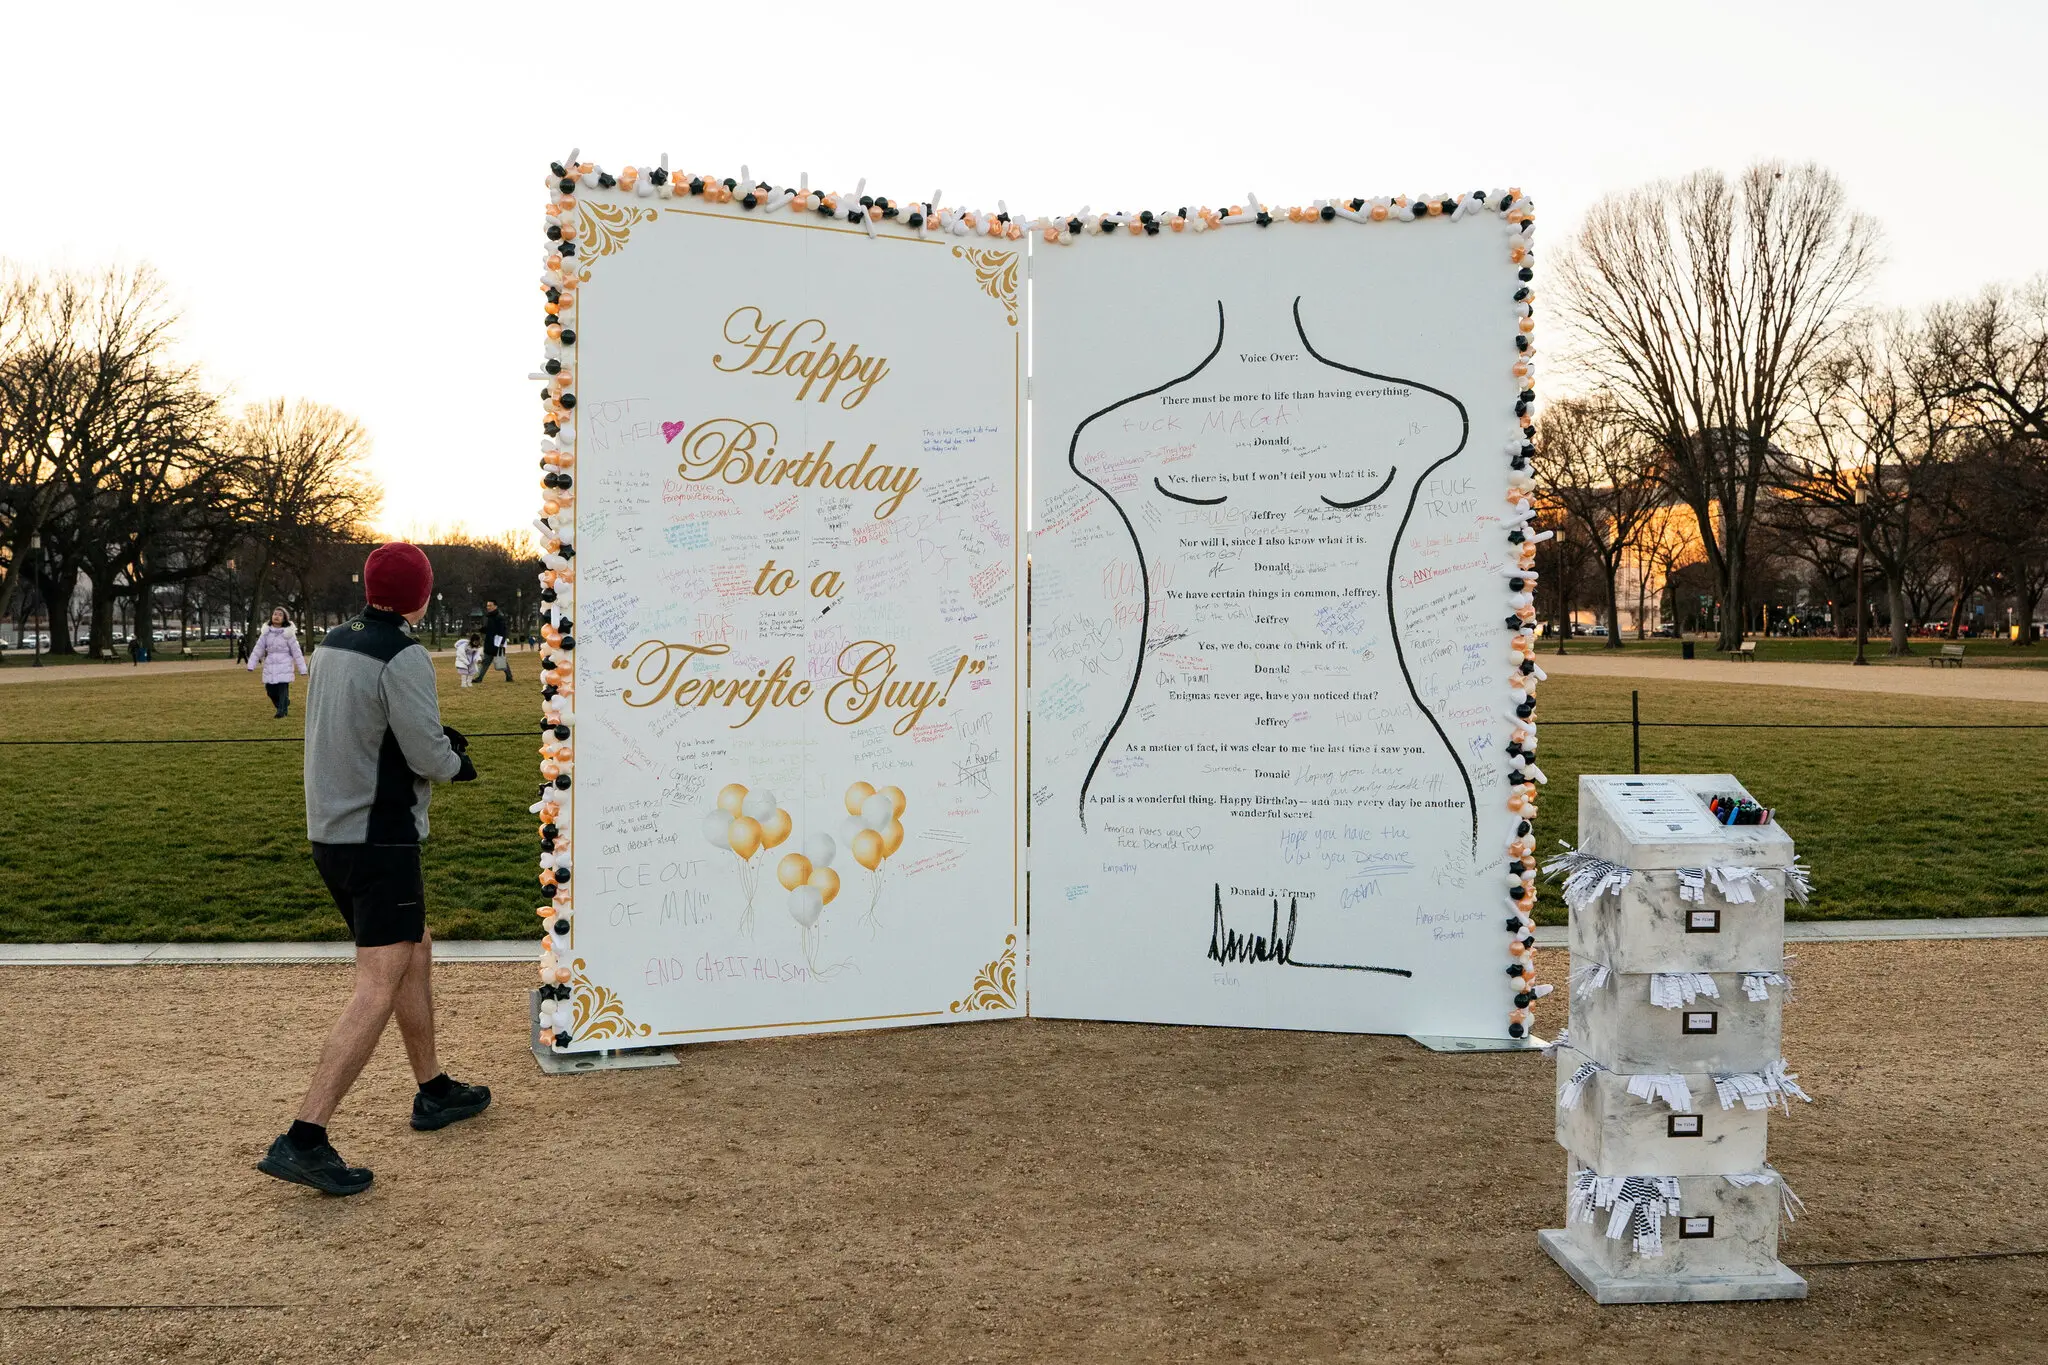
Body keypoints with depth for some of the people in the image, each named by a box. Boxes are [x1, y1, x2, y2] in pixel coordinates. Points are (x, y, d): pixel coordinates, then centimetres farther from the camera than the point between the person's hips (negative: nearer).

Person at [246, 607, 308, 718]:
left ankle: (281, 713, 2)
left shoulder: (288, 633, -3)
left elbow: (296, 651, -1)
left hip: (284, 666, -4)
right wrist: (251, 665, 1)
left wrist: (302, 669, -2)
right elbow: (258, 649, 7)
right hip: (270, 666, 4)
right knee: (270, 690, 5)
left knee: (283, 689, -9)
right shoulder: (266, 632, 6)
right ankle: (284, 708, 28)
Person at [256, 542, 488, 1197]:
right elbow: (427, 756, -18)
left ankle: (434, 1092, 33)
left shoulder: (331, 645, 9)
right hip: (380, 841, -9)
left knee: (417, 951, 22)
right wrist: (457, 763, 4)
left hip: (330, 835, 9)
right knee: (379, 989, -8)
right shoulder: (403, 657, -17)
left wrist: (434, 737, 17)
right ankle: (303, 1139, -13)